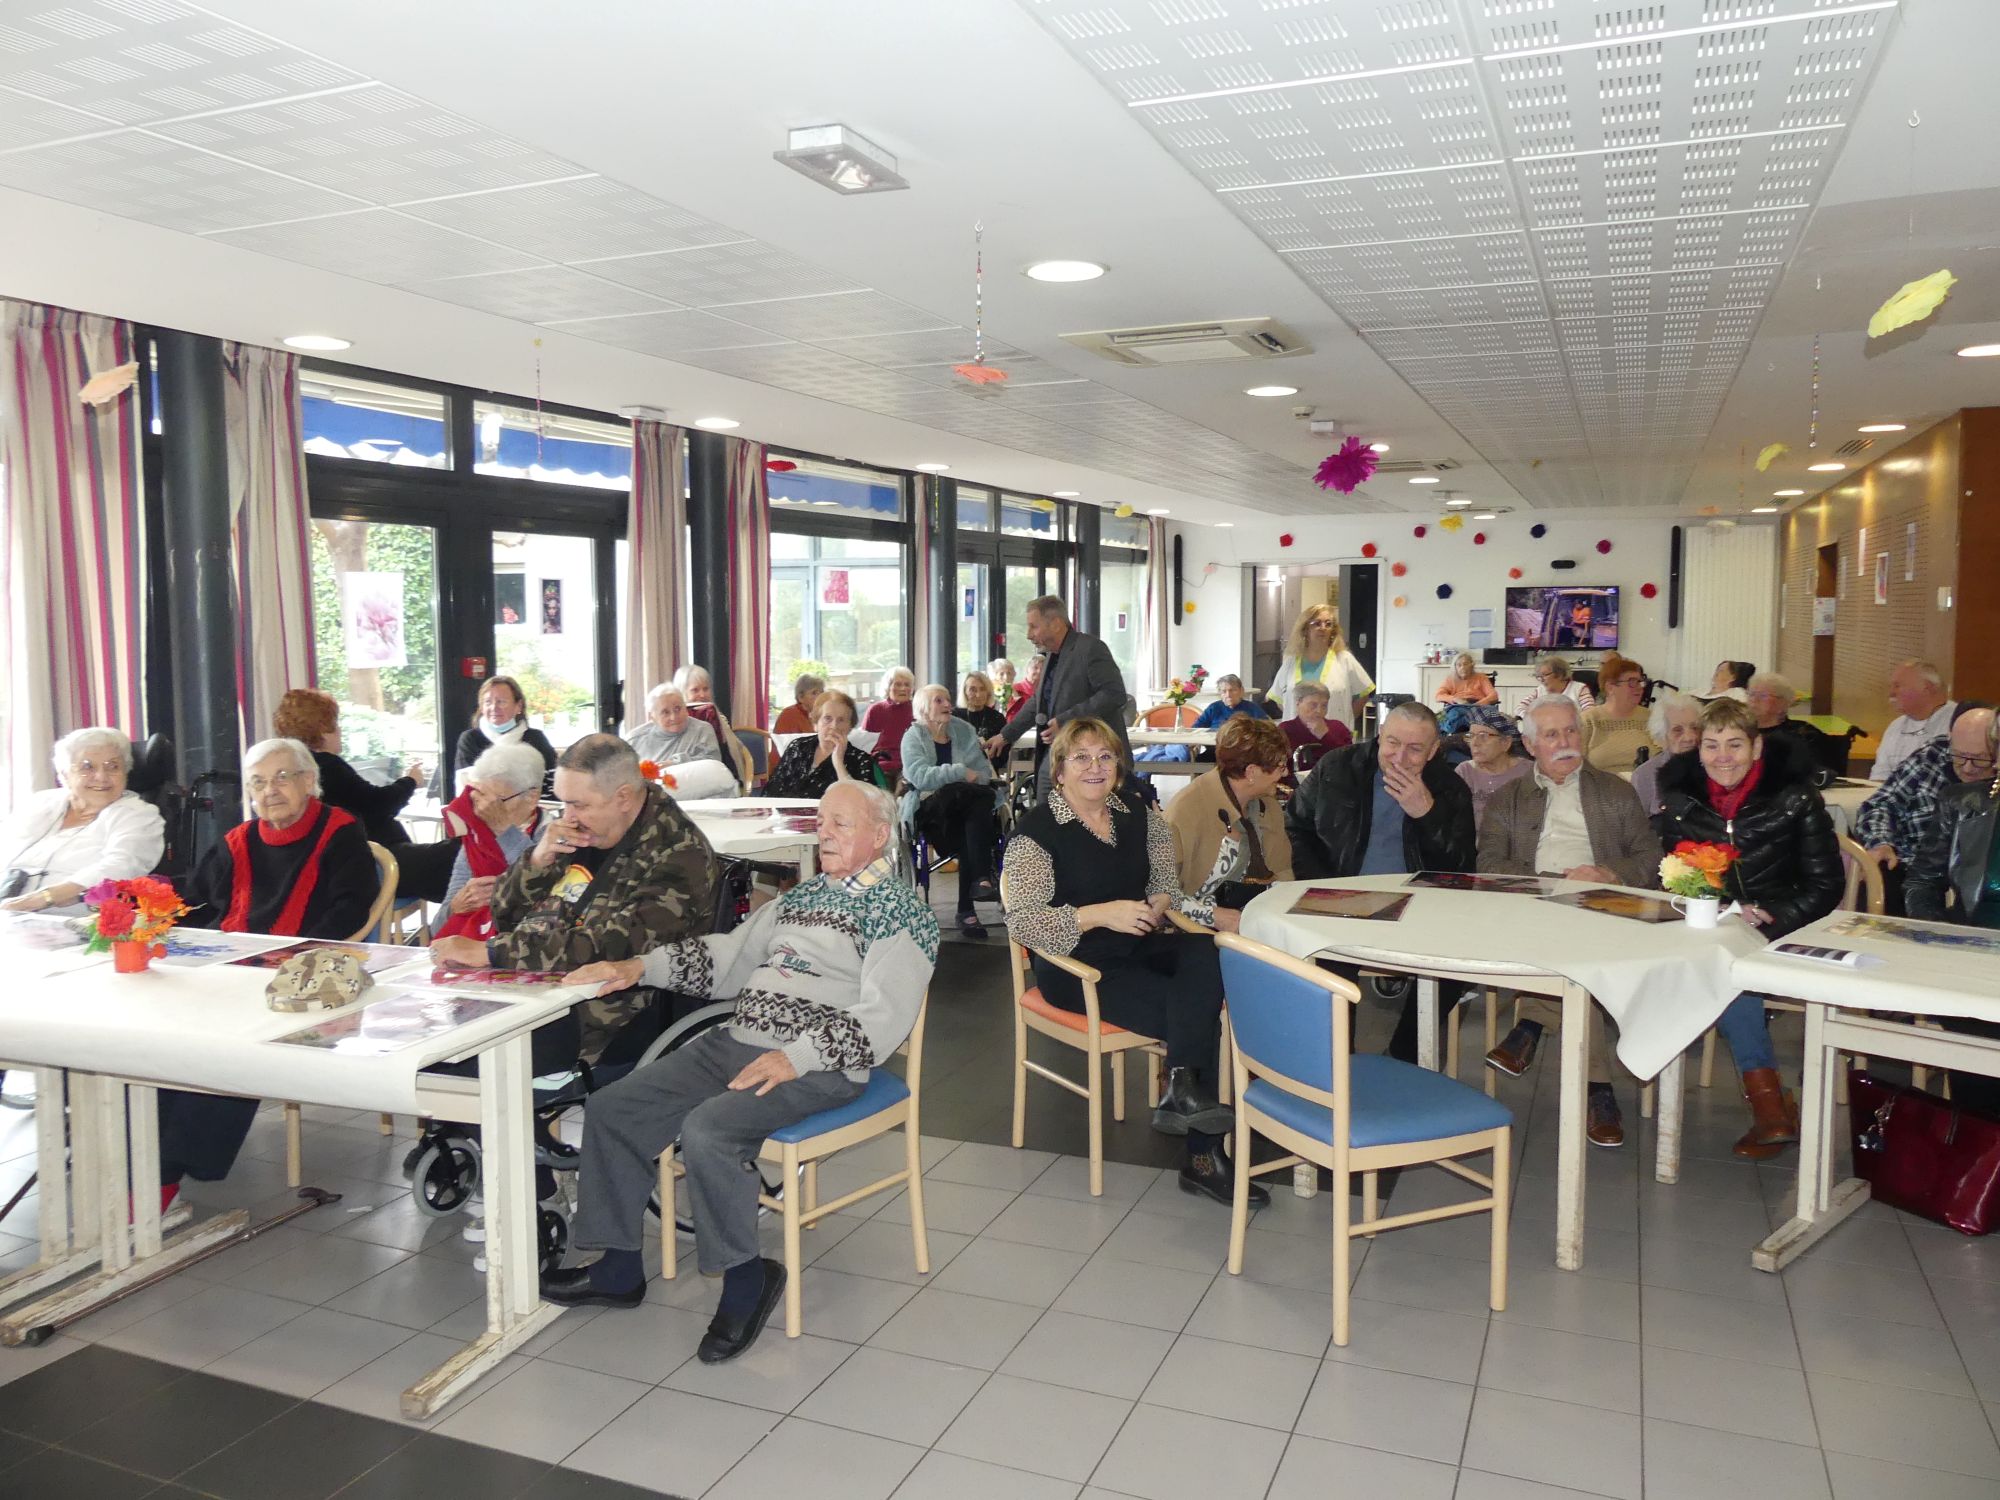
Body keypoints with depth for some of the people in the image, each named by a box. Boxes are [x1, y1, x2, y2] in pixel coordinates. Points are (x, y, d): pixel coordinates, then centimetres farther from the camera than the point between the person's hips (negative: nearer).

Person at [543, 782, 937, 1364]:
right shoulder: (802, 895, 20)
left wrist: (797, 1057, -27)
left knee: (708, 1131, -31)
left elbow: (885, 1014, -17)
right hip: (735, 1042, 9)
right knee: (611, 1109, 1)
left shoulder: (901, 912, -5)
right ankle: (619, 1268, 14)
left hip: (817, 1068, -8)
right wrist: (640, 966, 6)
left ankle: (746, 1277, -9)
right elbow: (726, 956, 19)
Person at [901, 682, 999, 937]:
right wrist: (961, 773, -18)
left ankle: (967, 909, -30)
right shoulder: (914, 737, 4)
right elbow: (920, 777, -14)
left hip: (966, 809, 3)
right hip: (930, 809, -3)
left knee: (968, 840, -32)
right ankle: (983, 878, -34)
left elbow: (985, 772, 10)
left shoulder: (963, 730, 16)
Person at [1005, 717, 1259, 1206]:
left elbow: (1167, 887, 15)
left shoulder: (1139, 817, 10)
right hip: (1075, 966, -5)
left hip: (1139, 949, 6)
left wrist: (1160, 904, -11)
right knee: (1199, 1010, -24)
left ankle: (1182, 1088, -32)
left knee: (1202, 952, -29)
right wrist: (1101, 914, -28)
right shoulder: (1036, 832, -9)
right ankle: (1202, 1155, -21)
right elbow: (1021, 922, -18)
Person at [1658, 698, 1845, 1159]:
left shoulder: (1795, 800, -3)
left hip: (1781, 935, -2)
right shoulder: (1680, 801, 3)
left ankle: (1767, 1104, -23)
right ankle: (1771, 1102, -24)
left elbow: (1826, 886, -2)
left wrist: (1772, 919, -18)